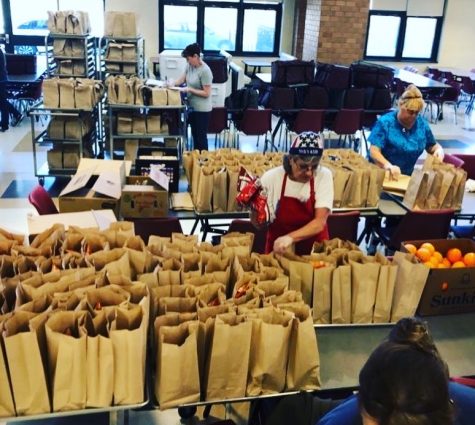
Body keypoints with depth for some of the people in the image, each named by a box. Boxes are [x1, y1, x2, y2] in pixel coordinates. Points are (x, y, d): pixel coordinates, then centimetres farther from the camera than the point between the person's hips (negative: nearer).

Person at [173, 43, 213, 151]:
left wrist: (189, 90, -22)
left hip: (202, 109, -8)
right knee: (194, 134, 18)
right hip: (192, 107, 8)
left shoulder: (205, 71, -22)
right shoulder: (189, 66, 2)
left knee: (201, 136, 2)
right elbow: (182, 80, 13)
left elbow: (206, 93, -22)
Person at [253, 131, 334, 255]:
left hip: (315, 249, 0)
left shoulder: (324, 176, -11)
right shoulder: (271, 178, -12)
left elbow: (320, 222, -18)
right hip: (277, 250, 0)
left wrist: (290, 237, -32)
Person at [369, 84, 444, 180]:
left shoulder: (422, 124, 6)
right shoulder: (385, 122, -8)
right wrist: (388, 166, -35)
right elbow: (374, 151, -16)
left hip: (405, 176, 5)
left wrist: (439, 150, -4)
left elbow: (433, 146, 21)